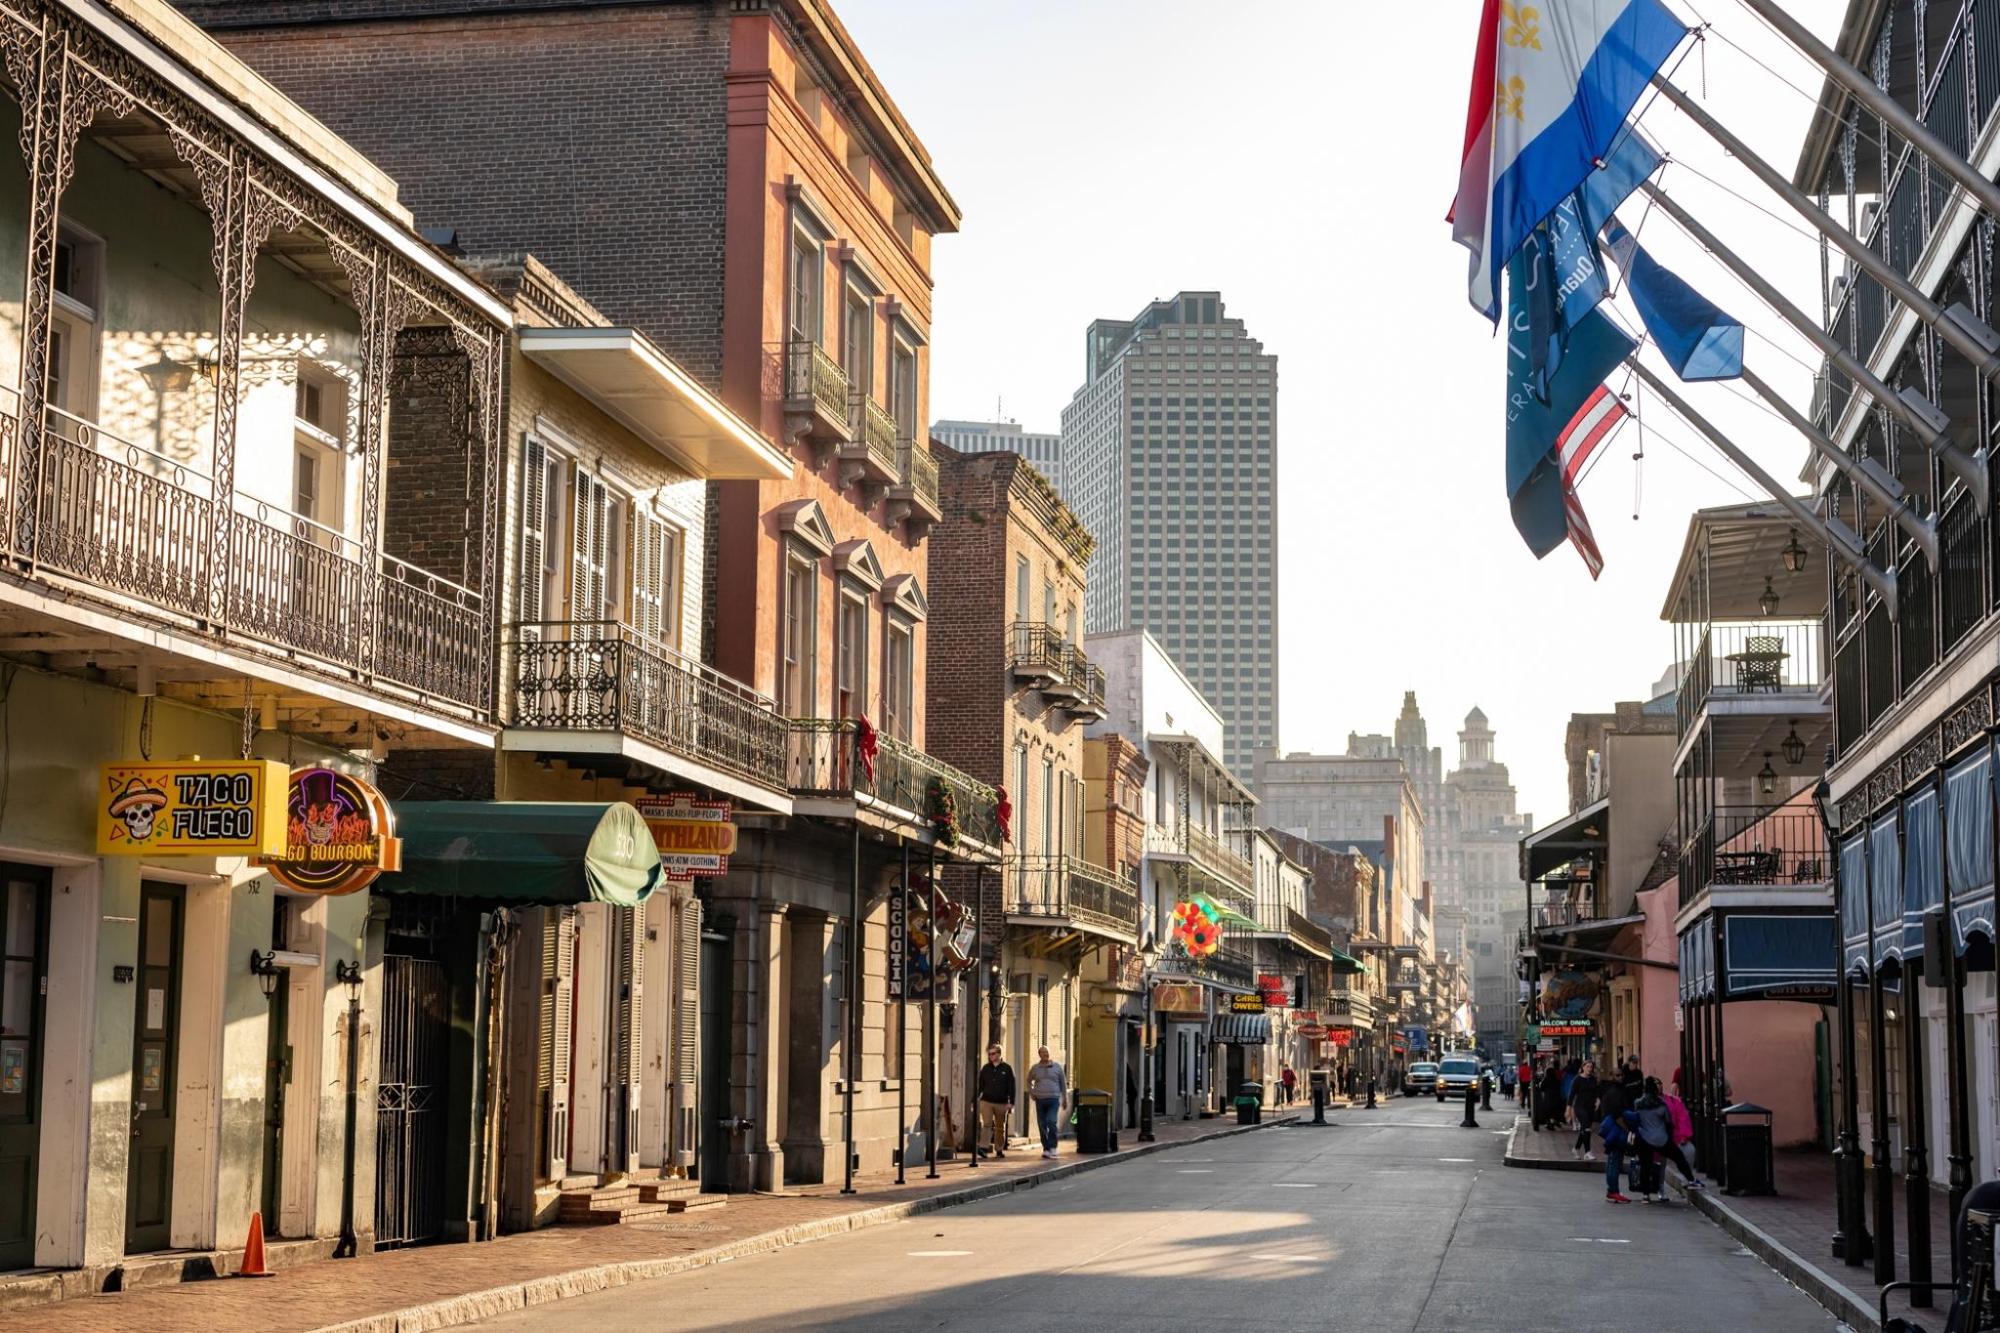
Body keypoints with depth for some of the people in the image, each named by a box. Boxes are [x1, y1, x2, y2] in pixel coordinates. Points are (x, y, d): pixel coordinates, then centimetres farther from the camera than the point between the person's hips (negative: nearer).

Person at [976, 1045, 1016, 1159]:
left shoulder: (1007, 1068, 2)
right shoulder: (985, 1068, 7)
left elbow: (1011, 1087, 1)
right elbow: (980, 1085, 9)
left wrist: (1011, 1103, -4)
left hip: (1002, 1103, 0)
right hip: (986, 1102, 0)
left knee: (1000, 1128, 8)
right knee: (987, 1125, -11)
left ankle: (999, 1149, 17)